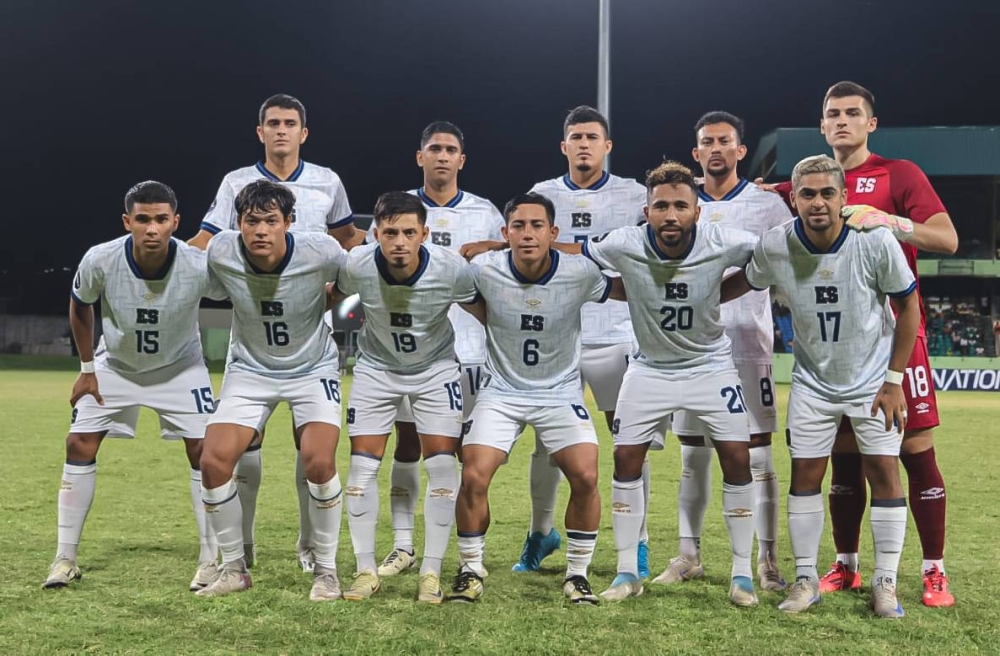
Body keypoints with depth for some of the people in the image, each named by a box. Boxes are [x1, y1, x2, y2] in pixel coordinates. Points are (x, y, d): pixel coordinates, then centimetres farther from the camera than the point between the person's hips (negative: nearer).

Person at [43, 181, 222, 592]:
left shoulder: (200, 267, -32)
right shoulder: (100, 261, -27)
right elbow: (80, 306, -4)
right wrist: (86, 368, -1)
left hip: (179, 367, -1)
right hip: (115, 365, 1)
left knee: (203, 450, -10)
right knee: (79, 446, -4)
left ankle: (212, 560, 3)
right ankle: (65, 559, 9)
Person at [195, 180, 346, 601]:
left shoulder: (322, 253, -24)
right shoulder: (220, 253, -20)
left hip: (313, 369, -2)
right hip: (250, 369, 2)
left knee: (319, 461, -20)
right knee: (213, 460, -12)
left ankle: (326, 570, 1)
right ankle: (234, 568, 9)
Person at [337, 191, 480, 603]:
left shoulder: (451, 269, -27)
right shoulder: (356, 266, -25)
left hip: (436, 369, 0)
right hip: (376, 368, 1)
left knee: (441, 464, -8)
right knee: (363, 465, -6)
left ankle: (431, 573, 4)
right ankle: (366, 571, 7)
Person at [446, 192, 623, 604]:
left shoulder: (579, 273, -16)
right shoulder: (485, 271, -16)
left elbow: (628, 291, 2)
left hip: (561, 392, 0)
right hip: (502, 390, 0)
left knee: (585, 478, -15)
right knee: (473, 478, -14)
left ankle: (577, 574, 7)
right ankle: (471, 571, 9)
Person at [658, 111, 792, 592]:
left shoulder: (768, 206, 2)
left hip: (748, 349, -3)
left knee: (758, 456, -3)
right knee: (692, 456, 8)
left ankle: (767, 561, 4)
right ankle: (689, 555, 17)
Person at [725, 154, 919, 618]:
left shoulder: (876, 242, -22)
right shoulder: (775, 247, -18)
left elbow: (909, 306, -10)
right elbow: (739, 283, 3)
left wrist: (894, 380, -10)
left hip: (873, 379, -1)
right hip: (813, 382, 2)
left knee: (884, 471, -4)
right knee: (805, 474, 2)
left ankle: (885, 583, 10)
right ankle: (806, 579, 15)